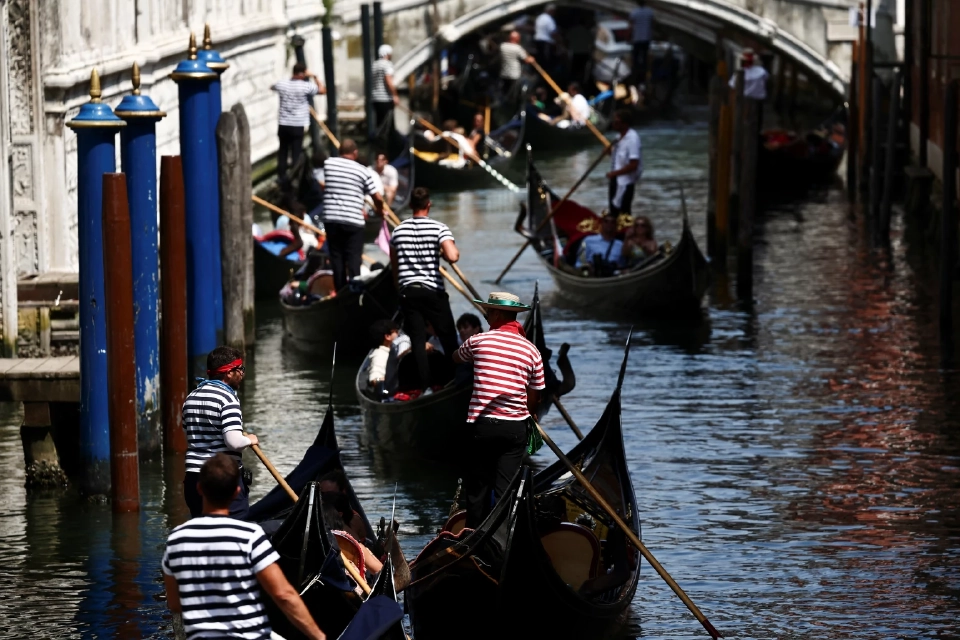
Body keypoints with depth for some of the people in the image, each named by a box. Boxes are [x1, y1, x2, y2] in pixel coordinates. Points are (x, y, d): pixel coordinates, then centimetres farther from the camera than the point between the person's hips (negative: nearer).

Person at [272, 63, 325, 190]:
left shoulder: (282, 84, 2)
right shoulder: (306, 86, -11)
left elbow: (272, 87, 26)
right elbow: (322, 90, 1)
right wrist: (314, 77, 10)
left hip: (283, 124, 4)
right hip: (297, 126, -4)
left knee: (282, 152, 13)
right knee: (296, 154, 0)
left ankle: (281, 177, 17)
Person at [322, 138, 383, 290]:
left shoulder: (328, 163, 6)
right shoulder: (362, 171, -1)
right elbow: (377, 198, 3)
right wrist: (379, 210, 26)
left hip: (331, 219, 2)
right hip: (353, 221, -2)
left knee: (337, 258, 8)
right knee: (353, 260, -2)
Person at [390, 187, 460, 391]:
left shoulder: (398, 230, 6)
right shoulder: (439, 228, -8)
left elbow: (394, 266, 13)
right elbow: (452, 257, -23)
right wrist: (454, 250, 0)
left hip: (408, 292, 3)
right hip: (433, 291, -3)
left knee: (417, 341, 3)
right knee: (448, 338, 8)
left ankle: (426, 387, -1)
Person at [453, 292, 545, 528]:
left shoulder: (479, 341, -3)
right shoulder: (531, 351, 2)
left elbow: (456, 358, 21)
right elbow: (534, 397, 6)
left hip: (482, 423, -1)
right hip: (515, 426, 1)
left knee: (478, 486, 10)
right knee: (506, 489, 2)